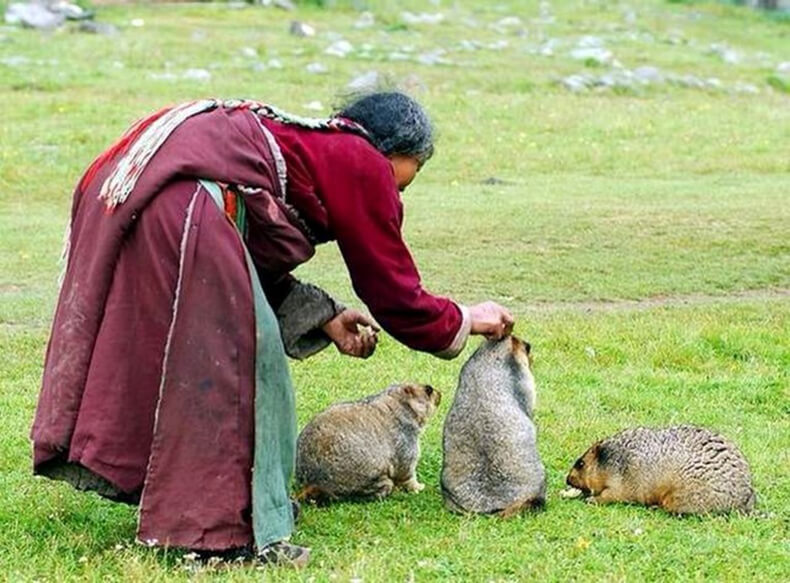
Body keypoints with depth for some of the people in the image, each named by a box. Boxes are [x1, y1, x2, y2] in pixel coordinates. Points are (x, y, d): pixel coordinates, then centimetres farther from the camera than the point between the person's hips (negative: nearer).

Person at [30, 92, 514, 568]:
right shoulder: (364, 168, 5)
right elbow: (395, 293, 9)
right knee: (246, 361, -1)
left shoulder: (309, 142, 29)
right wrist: (466, 320, 25)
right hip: (186, 202, -10)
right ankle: (240, 532, 2)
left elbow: (256, 263, 31)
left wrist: (324, 316, 26)